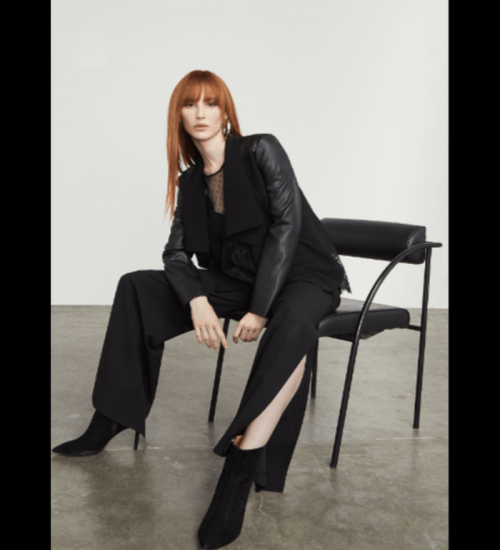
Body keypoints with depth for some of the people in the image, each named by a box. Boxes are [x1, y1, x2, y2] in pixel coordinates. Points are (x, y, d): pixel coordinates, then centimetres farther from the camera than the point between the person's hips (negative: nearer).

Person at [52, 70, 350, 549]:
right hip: (234, 280, 6)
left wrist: (261, 309, -22)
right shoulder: (189, 181, 8)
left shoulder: (261, 150, -7)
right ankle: (110, 421, -4)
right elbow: (176, 253, 1)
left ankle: (241, 467, -46)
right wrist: (197, 301, -21)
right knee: (136, 286, -5)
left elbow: (287, 225, -15)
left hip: (300, 274, -5)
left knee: (292, 322, -41)